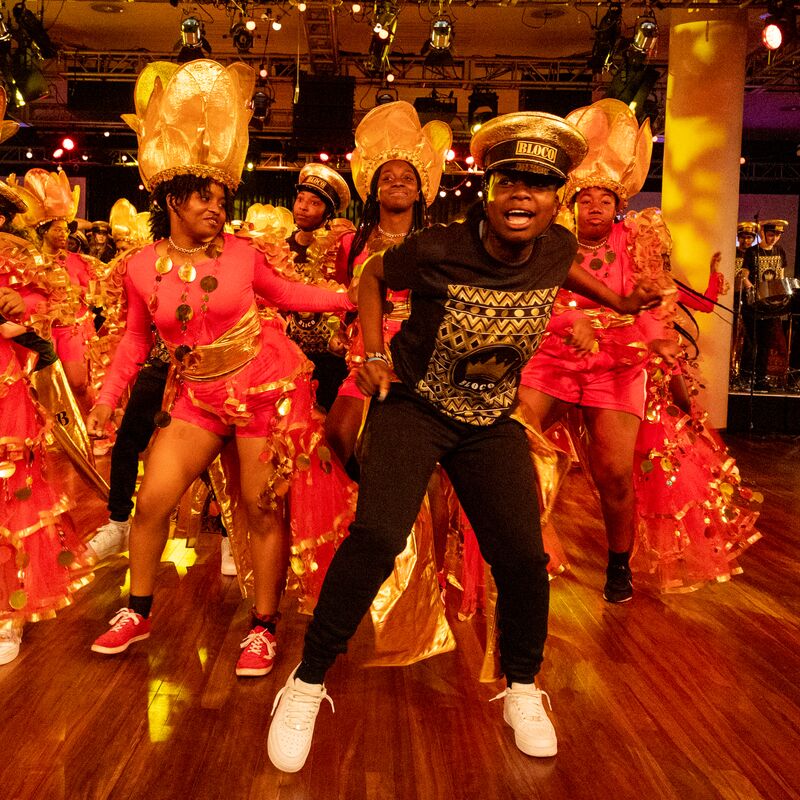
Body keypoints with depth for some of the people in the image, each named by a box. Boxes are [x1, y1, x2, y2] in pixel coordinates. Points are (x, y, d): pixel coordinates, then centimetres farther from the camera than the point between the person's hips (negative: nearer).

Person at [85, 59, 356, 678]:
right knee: (152, 500, 0)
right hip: (199, 395, 2)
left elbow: (285, 292, 8)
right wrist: (108, 397, 2)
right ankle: (137, 613, 25)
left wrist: (354, 297, 2)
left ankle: (264, 627, 19)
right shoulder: (141, 268, -2)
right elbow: (137, 338, 9)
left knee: (264, 507, 2)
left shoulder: (242, 253, -6)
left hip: (266, 385, -2)